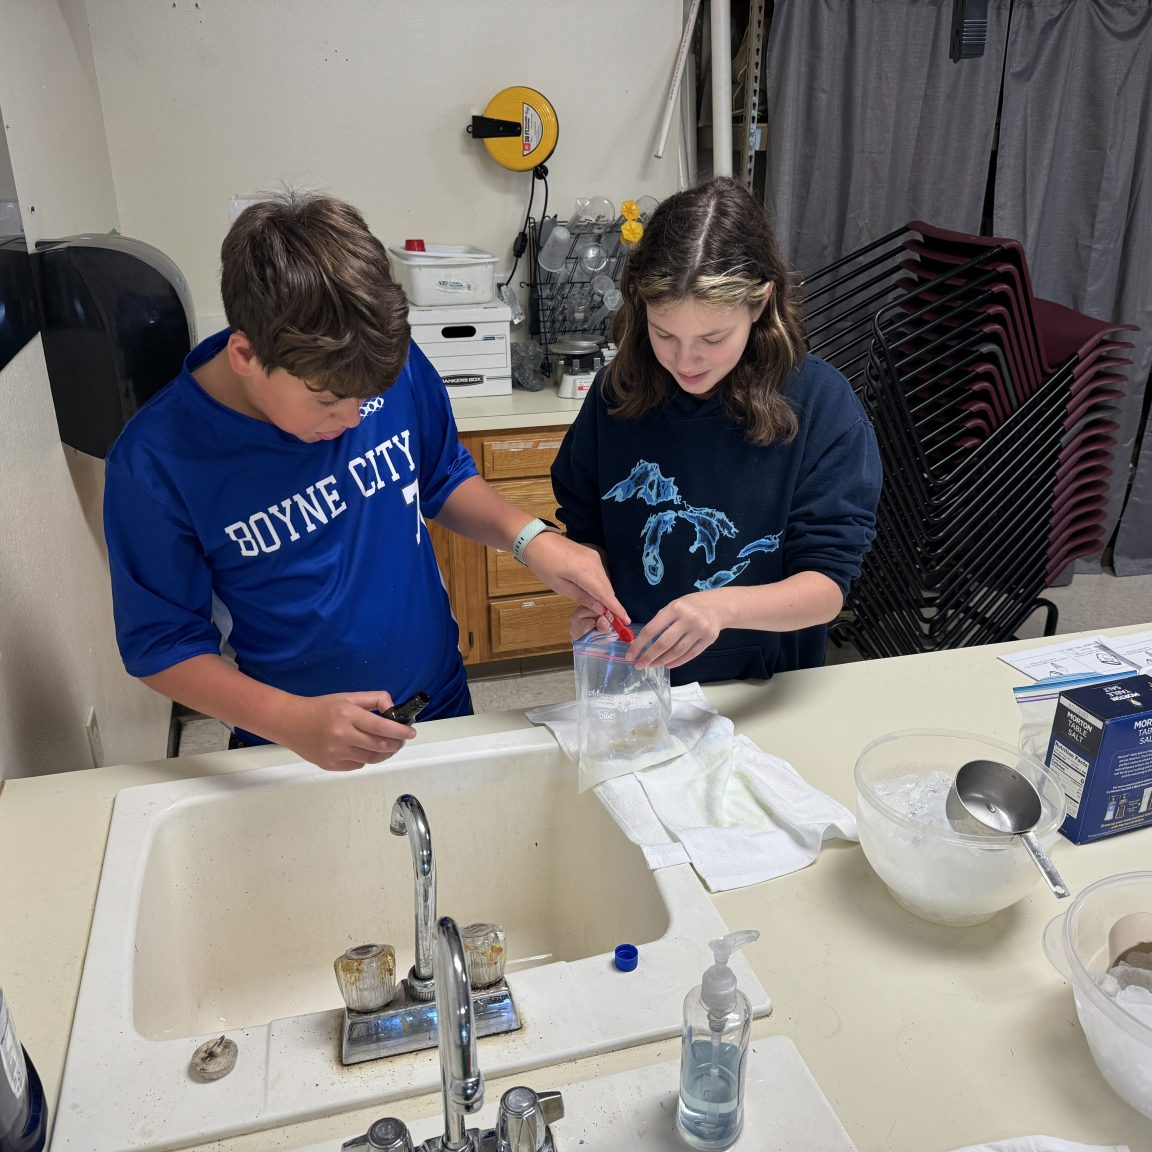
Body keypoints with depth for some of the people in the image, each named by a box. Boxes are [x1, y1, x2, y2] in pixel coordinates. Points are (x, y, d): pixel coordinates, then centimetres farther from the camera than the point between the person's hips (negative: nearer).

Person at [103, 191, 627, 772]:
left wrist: (531, 538, -17)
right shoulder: (155, 463, -24)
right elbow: (162, 644, -15)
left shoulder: (394, 367, -16)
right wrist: (292, 721, -30)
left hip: (441, 704, 3)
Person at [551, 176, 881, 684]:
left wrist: (721, 607, -34)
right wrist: (591, 599, -12)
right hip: (633, 680, 2)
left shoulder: (821, 404, -14)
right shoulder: (619, 391, -5)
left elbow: (827, 584, -16)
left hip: (765, 696, -1)